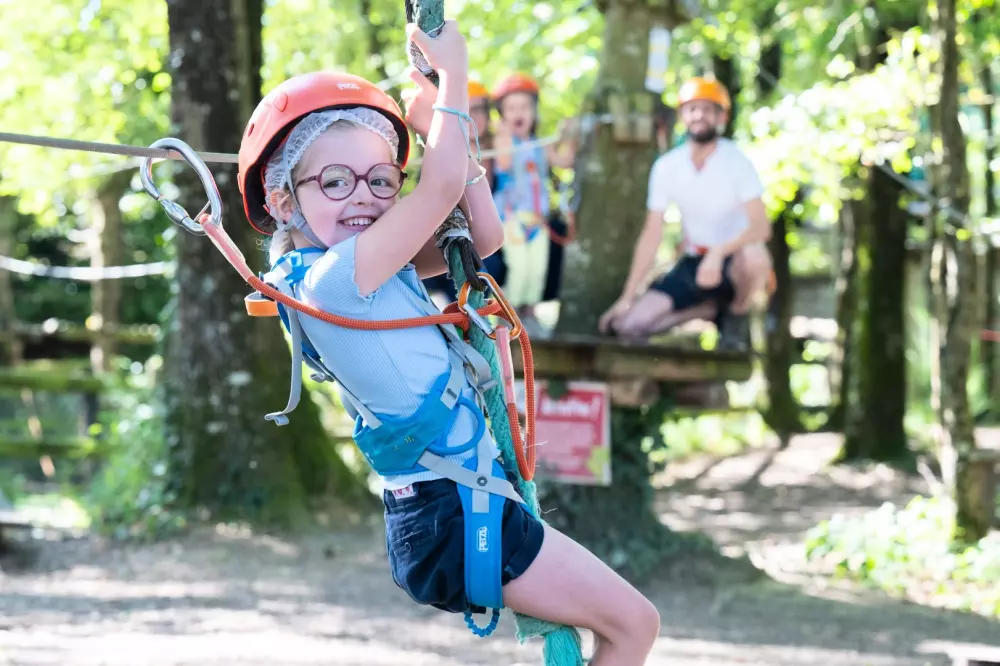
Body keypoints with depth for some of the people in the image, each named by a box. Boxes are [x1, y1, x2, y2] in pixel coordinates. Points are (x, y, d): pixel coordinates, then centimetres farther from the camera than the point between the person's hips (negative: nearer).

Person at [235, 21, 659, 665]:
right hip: (454, 513, -10)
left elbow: (482, 236, 12)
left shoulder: (375, 270, 10)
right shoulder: (331, 279, -20)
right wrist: (452, 73, -9)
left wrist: (441, 125, 4)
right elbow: (443, 188, -22)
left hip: (466, 504, 10)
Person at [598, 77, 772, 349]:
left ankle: (737, 316, -7)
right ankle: (714, 309, 7)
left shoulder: (737, 162, -14)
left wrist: (719, 252, -41)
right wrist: (628, 296, -3)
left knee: (754, 255, -41)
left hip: (734, 260, -4)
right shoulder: (667, 166, -3)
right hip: (694, 263, 4)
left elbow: (761, 226, -25)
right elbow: (652, 235, 1)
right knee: (629, 323, -15)